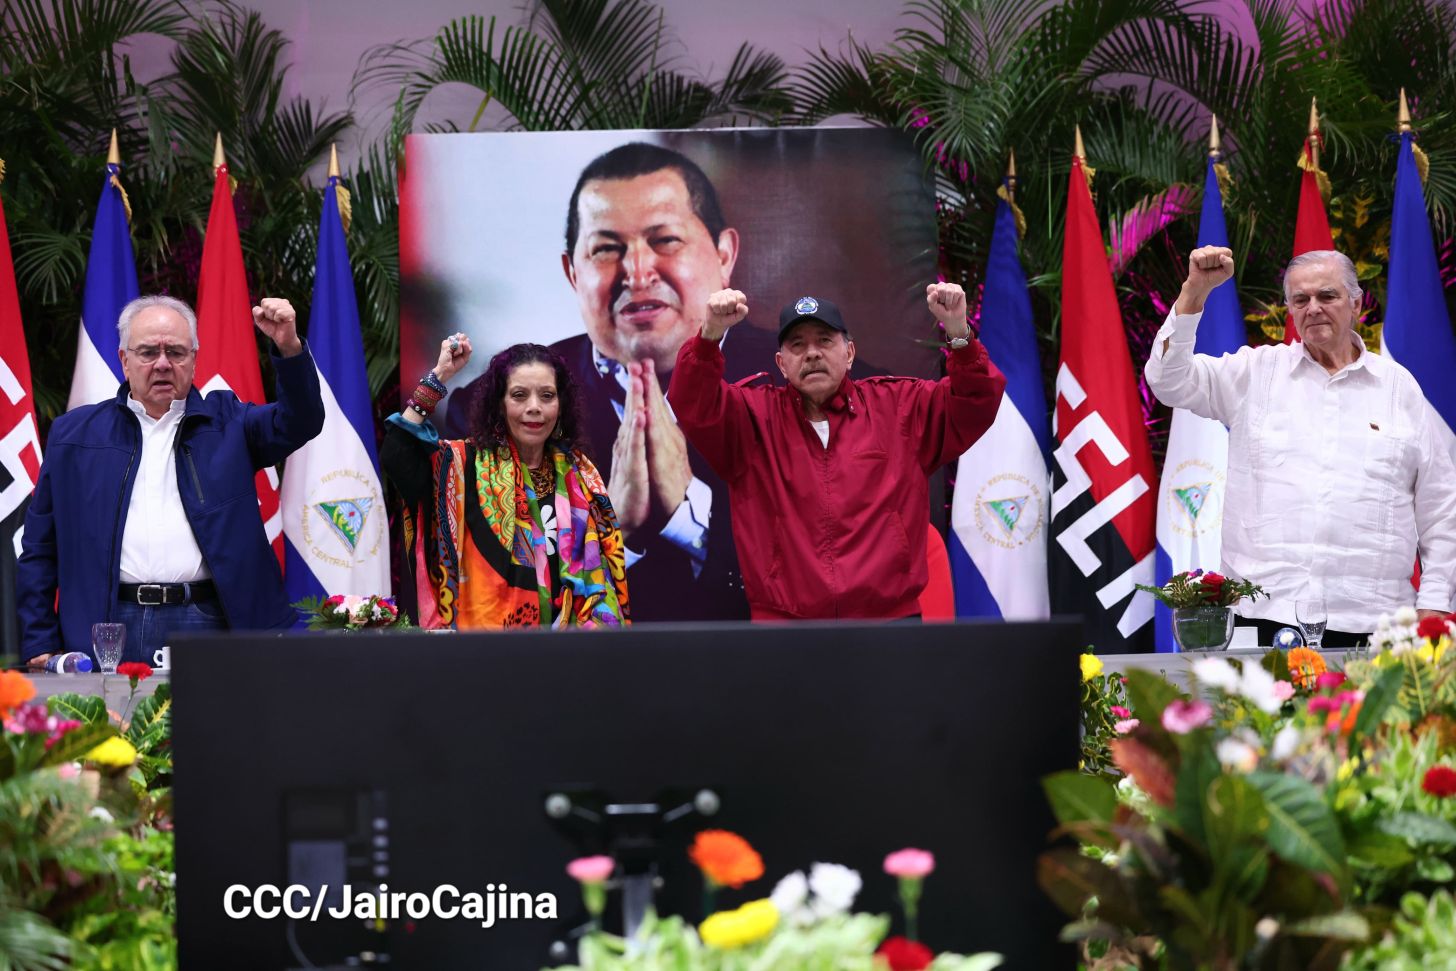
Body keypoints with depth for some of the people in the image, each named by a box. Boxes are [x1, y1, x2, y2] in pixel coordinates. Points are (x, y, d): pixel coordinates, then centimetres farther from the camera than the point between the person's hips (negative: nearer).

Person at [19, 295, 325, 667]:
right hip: (112, 628, 1)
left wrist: (289, 348, -20)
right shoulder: (73, 433, 13)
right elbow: (39, 547, 13)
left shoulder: (226, 421, 13)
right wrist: (40, 644, 6)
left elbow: (299, 423, -3)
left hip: (211, 624, 0)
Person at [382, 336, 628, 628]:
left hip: (568, 635, 2)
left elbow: (602, 570, 13)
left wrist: (596, 624, -4)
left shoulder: (579, 475, 10)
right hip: (485, 637, -2)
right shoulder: (467, 464, 1)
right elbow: (394, 458, -16)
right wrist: (438, 376, -10)